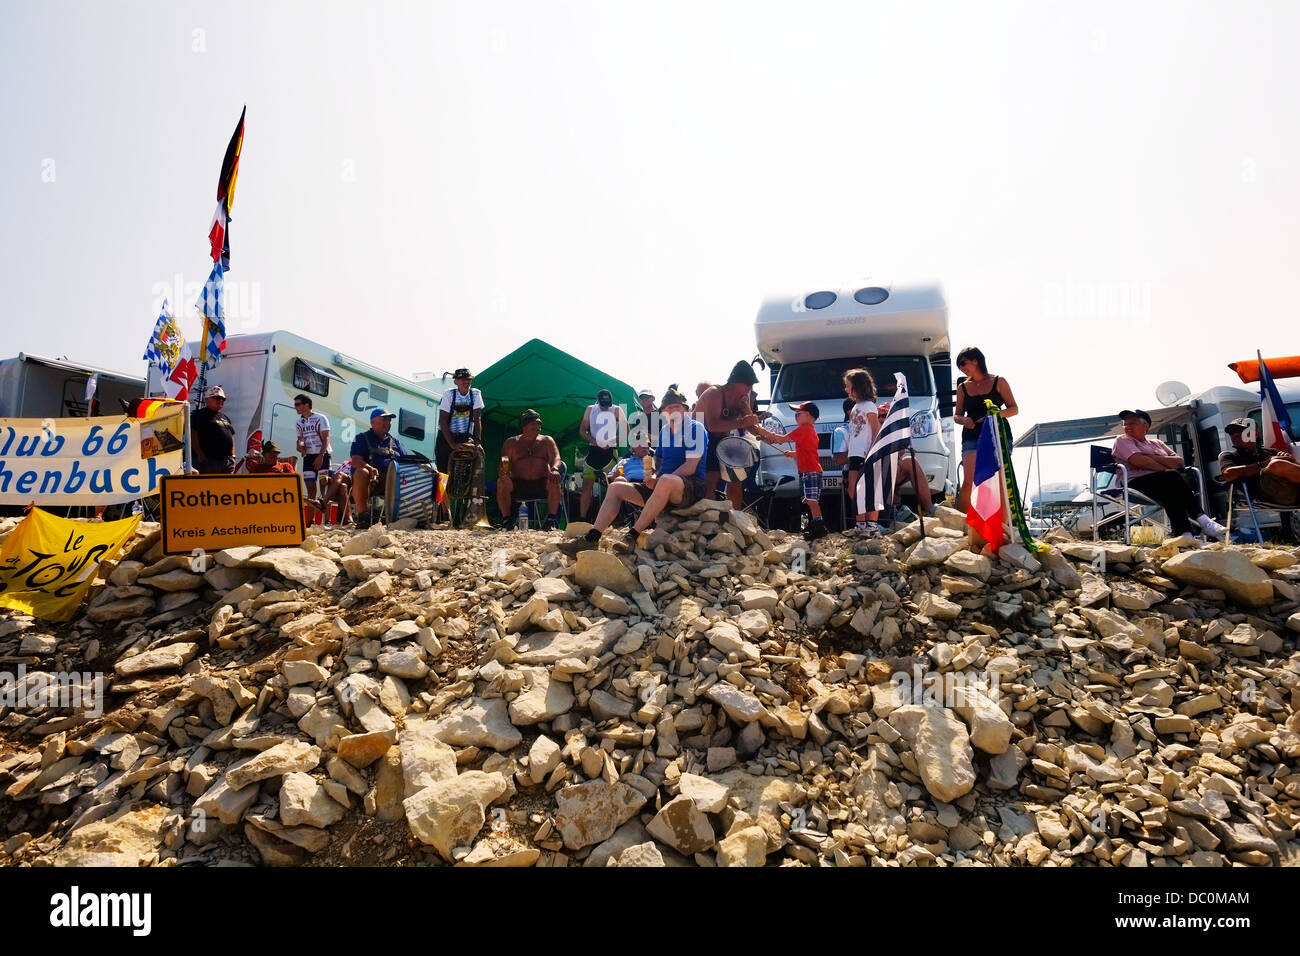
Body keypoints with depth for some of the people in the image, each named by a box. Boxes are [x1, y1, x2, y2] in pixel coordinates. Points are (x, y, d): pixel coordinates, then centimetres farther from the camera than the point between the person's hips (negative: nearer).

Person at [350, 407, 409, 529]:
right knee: (361, 472, -36)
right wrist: (371, 469, -24)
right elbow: (355, 461, -3)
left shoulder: (394, 441, 28)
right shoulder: (362, 438, 14)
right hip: (371, 481, -3)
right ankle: (363, 515, -35)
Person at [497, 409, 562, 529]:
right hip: (518, 486, 0)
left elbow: (556, 457, 0)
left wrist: (554, 469, -25)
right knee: (502, 482, -29)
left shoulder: (547, 441, 15)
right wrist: (504, 467, -23)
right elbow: (504, 459, 4)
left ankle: (551, 519, -21)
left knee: (555, 481, -32)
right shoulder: (511, 442, 15)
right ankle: (506, 518, -18)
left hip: (542, 486, 0)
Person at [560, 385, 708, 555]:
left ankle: (634, 536, -36)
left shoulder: (695, 428, -5)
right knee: (616, 487, 0)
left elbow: (690, 467, -15)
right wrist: (652, 475, -1)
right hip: (661, 487, 8)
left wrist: (658, 481, -14)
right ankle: (591, 539, -13)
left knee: (666, 481, -42)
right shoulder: (664, 431, 17)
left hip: (691, 487, -8)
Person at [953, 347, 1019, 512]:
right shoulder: (963, 388, 15)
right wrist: (964, 420, -7)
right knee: (968, 482, -13)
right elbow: (956, 415, 17)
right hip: (972, 438, 1)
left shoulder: (998, 382, 8)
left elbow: (1014, 408, 6)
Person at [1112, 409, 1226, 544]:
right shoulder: (1122, 441, 13)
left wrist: (1154, 458, -1)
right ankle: (1202, 520, -30)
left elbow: (1179, 461, 13)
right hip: (1138, 483, -5)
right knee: (1172, 477, -32)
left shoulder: (1156, 443, 29)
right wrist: (1167, 470, -6)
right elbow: (1139, 461, -6)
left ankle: (1183, 534, -46)